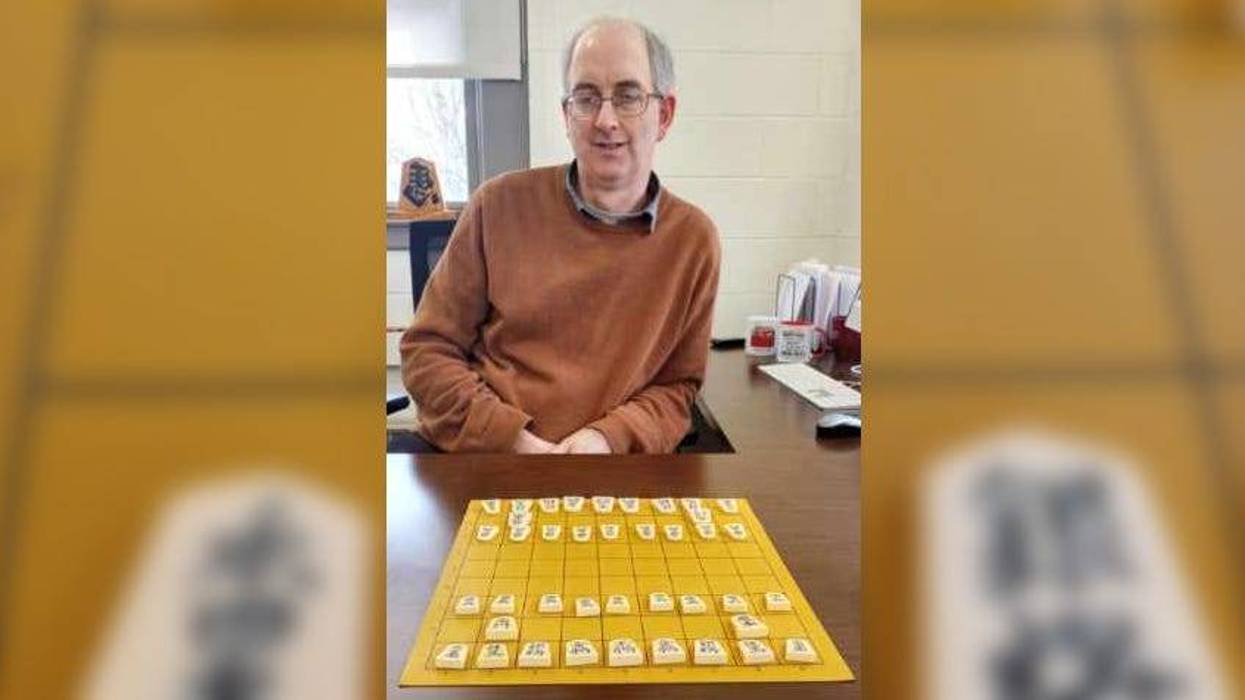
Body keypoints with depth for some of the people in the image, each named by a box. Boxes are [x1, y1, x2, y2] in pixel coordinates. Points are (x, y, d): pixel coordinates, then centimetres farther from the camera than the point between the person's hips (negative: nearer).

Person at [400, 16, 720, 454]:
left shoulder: (693, 238, 2)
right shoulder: (501, 204, -1)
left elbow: (677, 385, 8)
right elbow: (427, 349, 2)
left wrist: (609, 438, -11)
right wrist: (514, 440, -12)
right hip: (475, 453, 0)